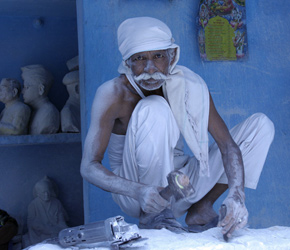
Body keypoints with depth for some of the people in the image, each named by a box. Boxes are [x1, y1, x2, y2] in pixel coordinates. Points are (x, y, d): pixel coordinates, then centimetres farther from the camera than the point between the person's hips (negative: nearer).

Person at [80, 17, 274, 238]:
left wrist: (236, 194, -35)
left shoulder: (190, 86, -10)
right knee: (155, 108, -32)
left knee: (260, 125, -4)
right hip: (133, 193, -4)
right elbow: (89, 166, -24)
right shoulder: (113, 93, -20)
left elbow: (226, 143, -15)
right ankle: (152, 216, -18)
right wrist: (139, 191, -41)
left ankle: (201, 210, -2)